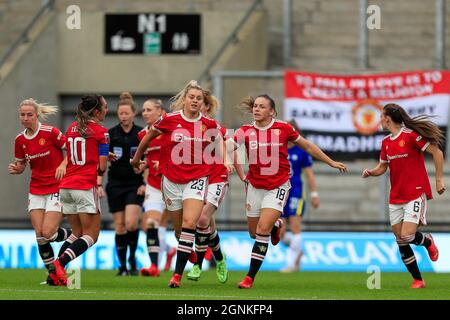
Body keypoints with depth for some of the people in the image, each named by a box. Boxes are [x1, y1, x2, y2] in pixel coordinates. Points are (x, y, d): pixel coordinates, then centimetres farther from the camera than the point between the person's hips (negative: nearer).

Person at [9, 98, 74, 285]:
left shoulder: (50, 133, -13)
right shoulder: (20, 140, 3)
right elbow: (20, 166, 13)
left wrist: (63, 165, -21)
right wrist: (16, 169, -9)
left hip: (57, 188, -5)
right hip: (36, 191, 5)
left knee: (48, 233, -14)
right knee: (39, 234, -2)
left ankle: (74, 235, 18)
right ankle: (53, 273, 12)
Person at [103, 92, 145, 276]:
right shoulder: (111, 134, 0)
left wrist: (146, 183, -6)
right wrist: (98, 185, -6)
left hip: (135, 185, -1)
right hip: (116, 185, 2)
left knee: (131, 223, -18)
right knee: (119, 226, 1)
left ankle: (132, 260, 2)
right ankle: (122, 266, 10)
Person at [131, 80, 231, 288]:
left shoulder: (210, 125, -3)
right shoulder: (170, 120, -6)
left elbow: (220, 145, 18)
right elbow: (149, 136, 11)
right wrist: (136, 159, 21)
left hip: (197, 178, -1)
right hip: (172, 179, 1)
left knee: (189, 224, -18)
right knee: (179, 230, 8)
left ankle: (178, 274, -18)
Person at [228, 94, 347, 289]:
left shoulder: (283, 128, -7)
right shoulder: (246, 131, -5)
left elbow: (307, 146, 6)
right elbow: (228, 148, -14)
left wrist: (331, 162, 12)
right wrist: (241, 176, -26)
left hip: (278, 187, -3)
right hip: (255, 187, 3)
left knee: (263, 230, -16)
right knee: (254, 233, 11)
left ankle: (250, 277, -10)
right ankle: (276, 224, 47)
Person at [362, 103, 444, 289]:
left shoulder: (411, 135, -13)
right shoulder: (386, 142, 10)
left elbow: (437, 153, -11)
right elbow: (382, 167, 20)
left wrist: (439, 179, -13)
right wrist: (371, 172, -2)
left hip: (416, 194, -7)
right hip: (395, 198, 7)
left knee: (407, 236, -19)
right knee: (400, 241, 3)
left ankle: (428, 241, 16)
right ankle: (418, 280, 14)